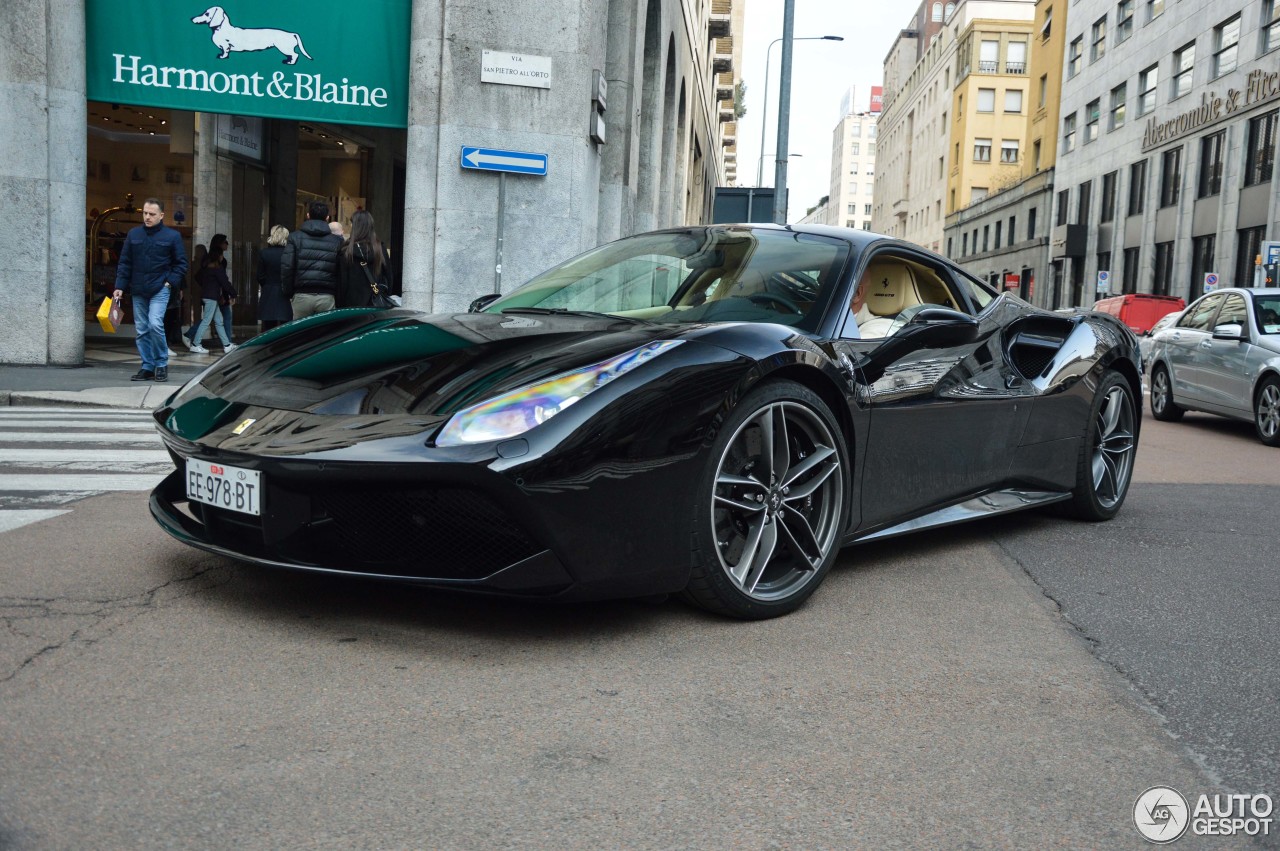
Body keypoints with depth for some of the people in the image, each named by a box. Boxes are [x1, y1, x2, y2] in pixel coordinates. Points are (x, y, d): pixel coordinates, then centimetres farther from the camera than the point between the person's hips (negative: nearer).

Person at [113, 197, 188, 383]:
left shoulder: (172, 236, -1)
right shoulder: (133, 234, 8)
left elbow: (181, 263, 3)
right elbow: (125, 262, 10)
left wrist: (170, 282, -8)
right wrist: (120, 286, 2)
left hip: (160, 290, -4)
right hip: (138, 291, 4)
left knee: (155, 324, -19)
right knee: (142, 330, 6)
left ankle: (161, 364, -3)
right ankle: (147, 367, 13)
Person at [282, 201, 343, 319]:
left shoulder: (295, 237, 4)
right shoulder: (337, 241, 5)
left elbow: (286, 267, -1)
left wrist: (288, 293, 8)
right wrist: (337, 295, 9)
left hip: (301, 295, 0)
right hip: (326, 297, 0)